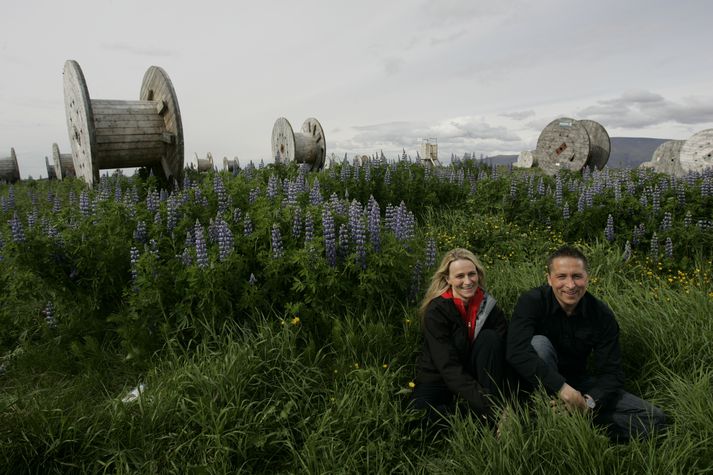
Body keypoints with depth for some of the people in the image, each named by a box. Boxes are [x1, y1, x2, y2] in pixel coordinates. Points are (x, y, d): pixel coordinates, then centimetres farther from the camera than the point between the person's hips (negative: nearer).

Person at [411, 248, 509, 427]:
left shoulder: (488, 305, -8)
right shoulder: (436, 311, -20)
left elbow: (504, 351, -11)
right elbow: (448, 366, -27)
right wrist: (484, 404, -36)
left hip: (473, 375, 4)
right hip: (437, 379, -3)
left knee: (490, 337, -22)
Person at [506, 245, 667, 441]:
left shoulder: (602, 315, -9)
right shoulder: (532, 302, -20)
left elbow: (611, 373, -9)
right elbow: (517, 352, -35)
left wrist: (588, 401, -29)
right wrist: (563, 388, -40)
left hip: (579, 381, 4)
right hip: (540, 384, -3)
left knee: (654, 419, -10)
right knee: (539, 342, -34)